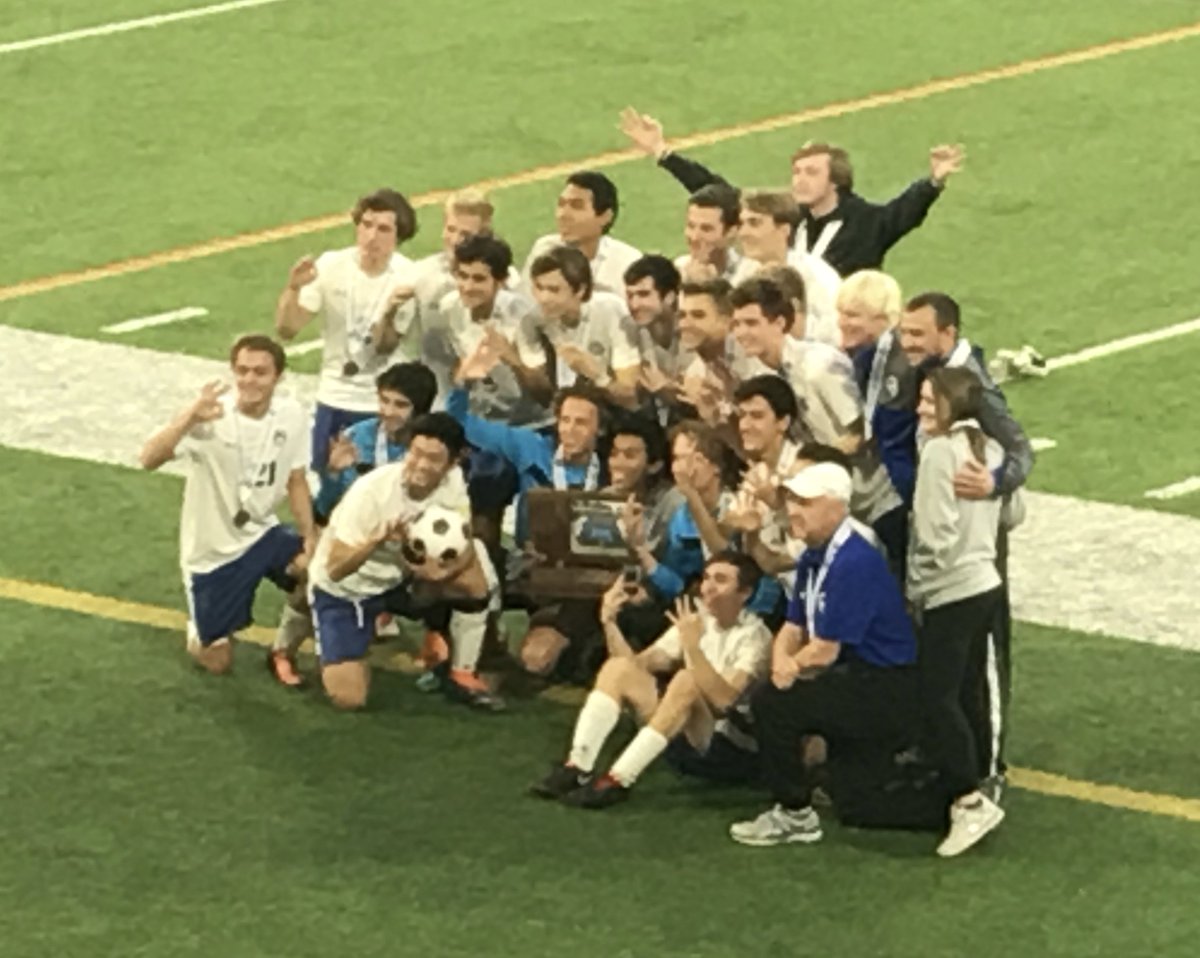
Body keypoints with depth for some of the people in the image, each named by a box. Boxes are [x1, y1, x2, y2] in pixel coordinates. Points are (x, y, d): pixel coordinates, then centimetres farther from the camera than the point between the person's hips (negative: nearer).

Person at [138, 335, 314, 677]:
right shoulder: (210, 419, -23)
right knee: (217, 662, 0)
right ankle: (202, 634, 39)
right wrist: (190, 417, -51)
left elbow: (296, 483, 3)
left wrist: (310, 542, -9)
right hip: (214, 549, -4)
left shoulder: (292, 416, -10)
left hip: (263, 534, 4)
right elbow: (148, 459, -36)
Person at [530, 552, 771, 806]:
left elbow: (723, 698, -29)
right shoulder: (697, 621, 9)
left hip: (733, 750, -7)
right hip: (687, 739, 7)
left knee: (687, 681, -33)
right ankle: (577, 768, -20)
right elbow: (636, 664, 2)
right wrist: (610, 623, -11)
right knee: (619, 668, -7)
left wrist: (693, 645, -37)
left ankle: (618, 781, -36)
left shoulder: (754, 635, -11)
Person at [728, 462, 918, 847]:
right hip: (855, 676, 10)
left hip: (888, 692, -10)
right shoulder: (813, 558, 8)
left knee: (772, 703, -19)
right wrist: (782, 661, -13)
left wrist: (793, 664, -1)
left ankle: (795, 815, -7)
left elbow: (824, 652, -21)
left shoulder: (855, 563, -22)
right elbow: (793, 629, 10)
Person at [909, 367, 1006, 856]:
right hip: (985, 581, 9)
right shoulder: (988, 448, 10)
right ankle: (978, 780, 20)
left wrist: (916, 591, -8)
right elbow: (1008, 514, 16)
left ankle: (969, 800, -11)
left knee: (938, 697, -8)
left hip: (951, 591, -9)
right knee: (971, 692, 15)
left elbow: (934, 532, -18)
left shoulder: (939, 451, -15)